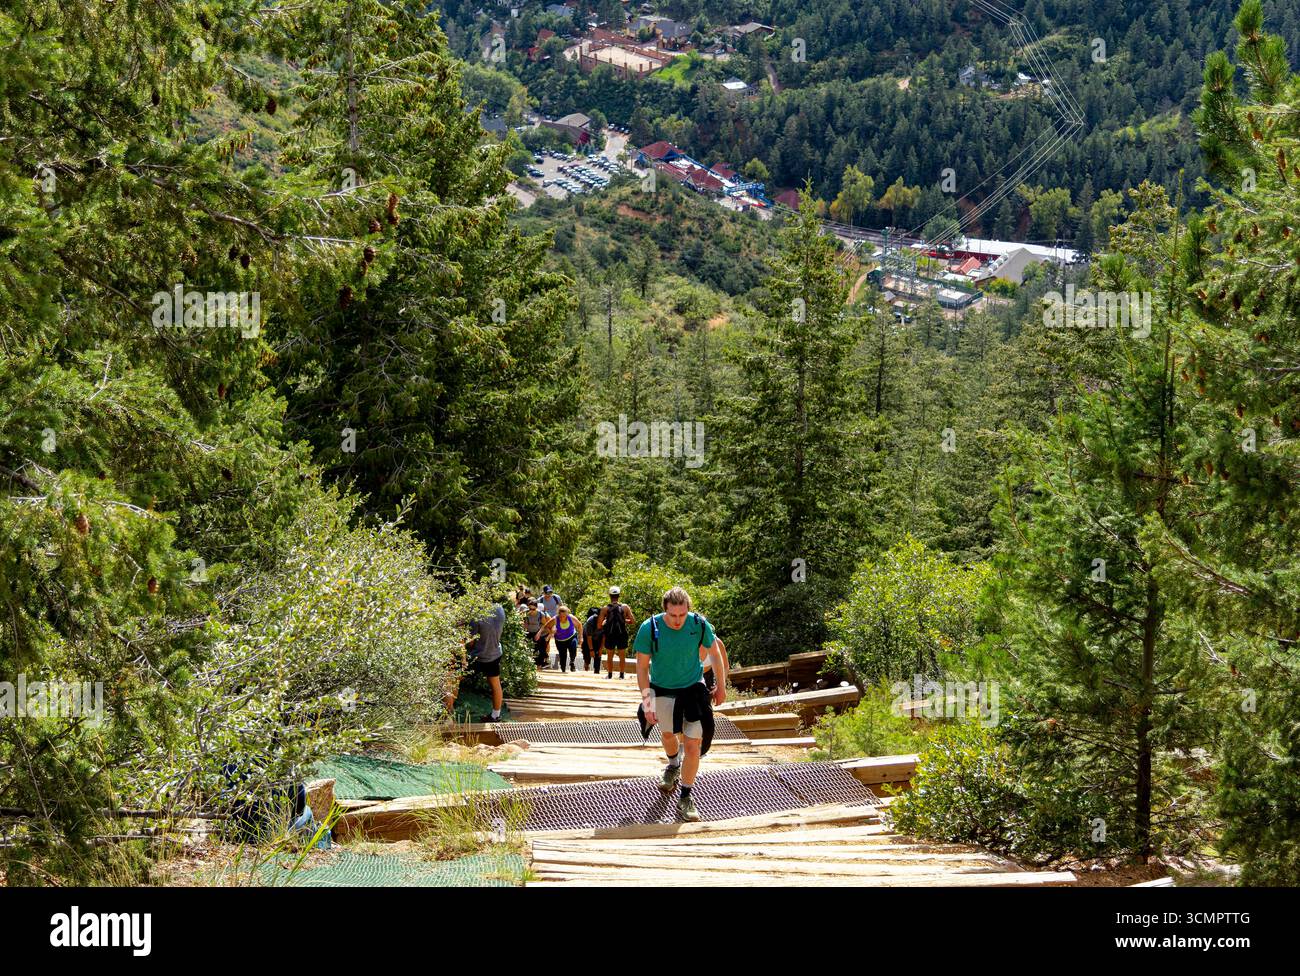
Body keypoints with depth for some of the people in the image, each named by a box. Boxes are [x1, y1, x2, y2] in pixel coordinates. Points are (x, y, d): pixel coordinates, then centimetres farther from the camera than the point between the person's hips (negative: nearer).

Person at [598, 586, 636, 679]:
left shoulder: (605, 608, -6)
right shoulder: (625, 607, -5)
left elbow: (599, 625, -7)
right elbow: (633, 622, -4)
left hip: (610, 636, 0)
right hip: (622, 635, 0)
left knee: (609, 657, 16)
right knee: (622, 657, 14)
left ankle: (610, 674, 21)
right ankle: (621, 674, 15)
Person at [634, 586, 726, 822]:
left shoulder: (700, 625, -19)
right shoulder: (649, 629, -22)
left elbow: (715, 653, 0)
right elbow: (642, 667, -12)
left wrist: (721, 687, 7)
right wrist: (647, 702, -14)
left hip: (693, 688, -1)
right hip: (663, 689, 1)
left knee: (693, 745, -9)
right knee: (668, 734, 23)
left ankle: (685, 799, 3)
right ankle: (673, 766, 56)